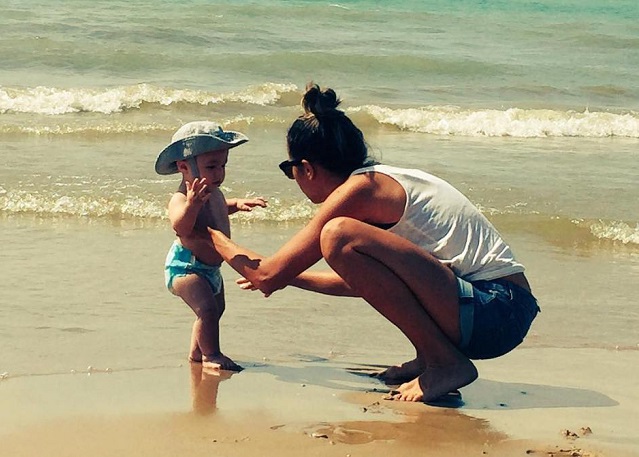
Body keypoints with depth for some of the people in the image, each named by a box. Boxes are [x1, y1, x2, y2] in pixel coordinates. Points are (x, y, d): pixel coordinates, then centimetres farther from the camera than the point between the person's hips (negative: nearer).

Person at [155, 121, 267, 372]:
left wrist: (238, 204, 14)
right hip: (185, 266, -10)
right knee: (207, 308, -26)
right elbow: (181, 227, -48)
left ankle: (196, 353, 38)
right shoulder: (181, 199, -28)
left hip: (210, 268, 10)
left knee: (216, 308, 23)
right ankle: (212, 355, -14)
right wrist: (191, 204, -63)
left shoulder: (213, 192, 4)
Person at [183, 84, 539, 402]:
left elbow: (269, 277, -6)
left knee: (339, 235, -19)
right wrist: (287, 275, 45)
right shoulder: (386, 182, 18)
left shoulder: (358, 189, -9)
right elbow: (361, 281, 35)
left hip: (493, 312, -10)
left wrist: (215, 238, 14)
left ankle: (446, 363, -13)